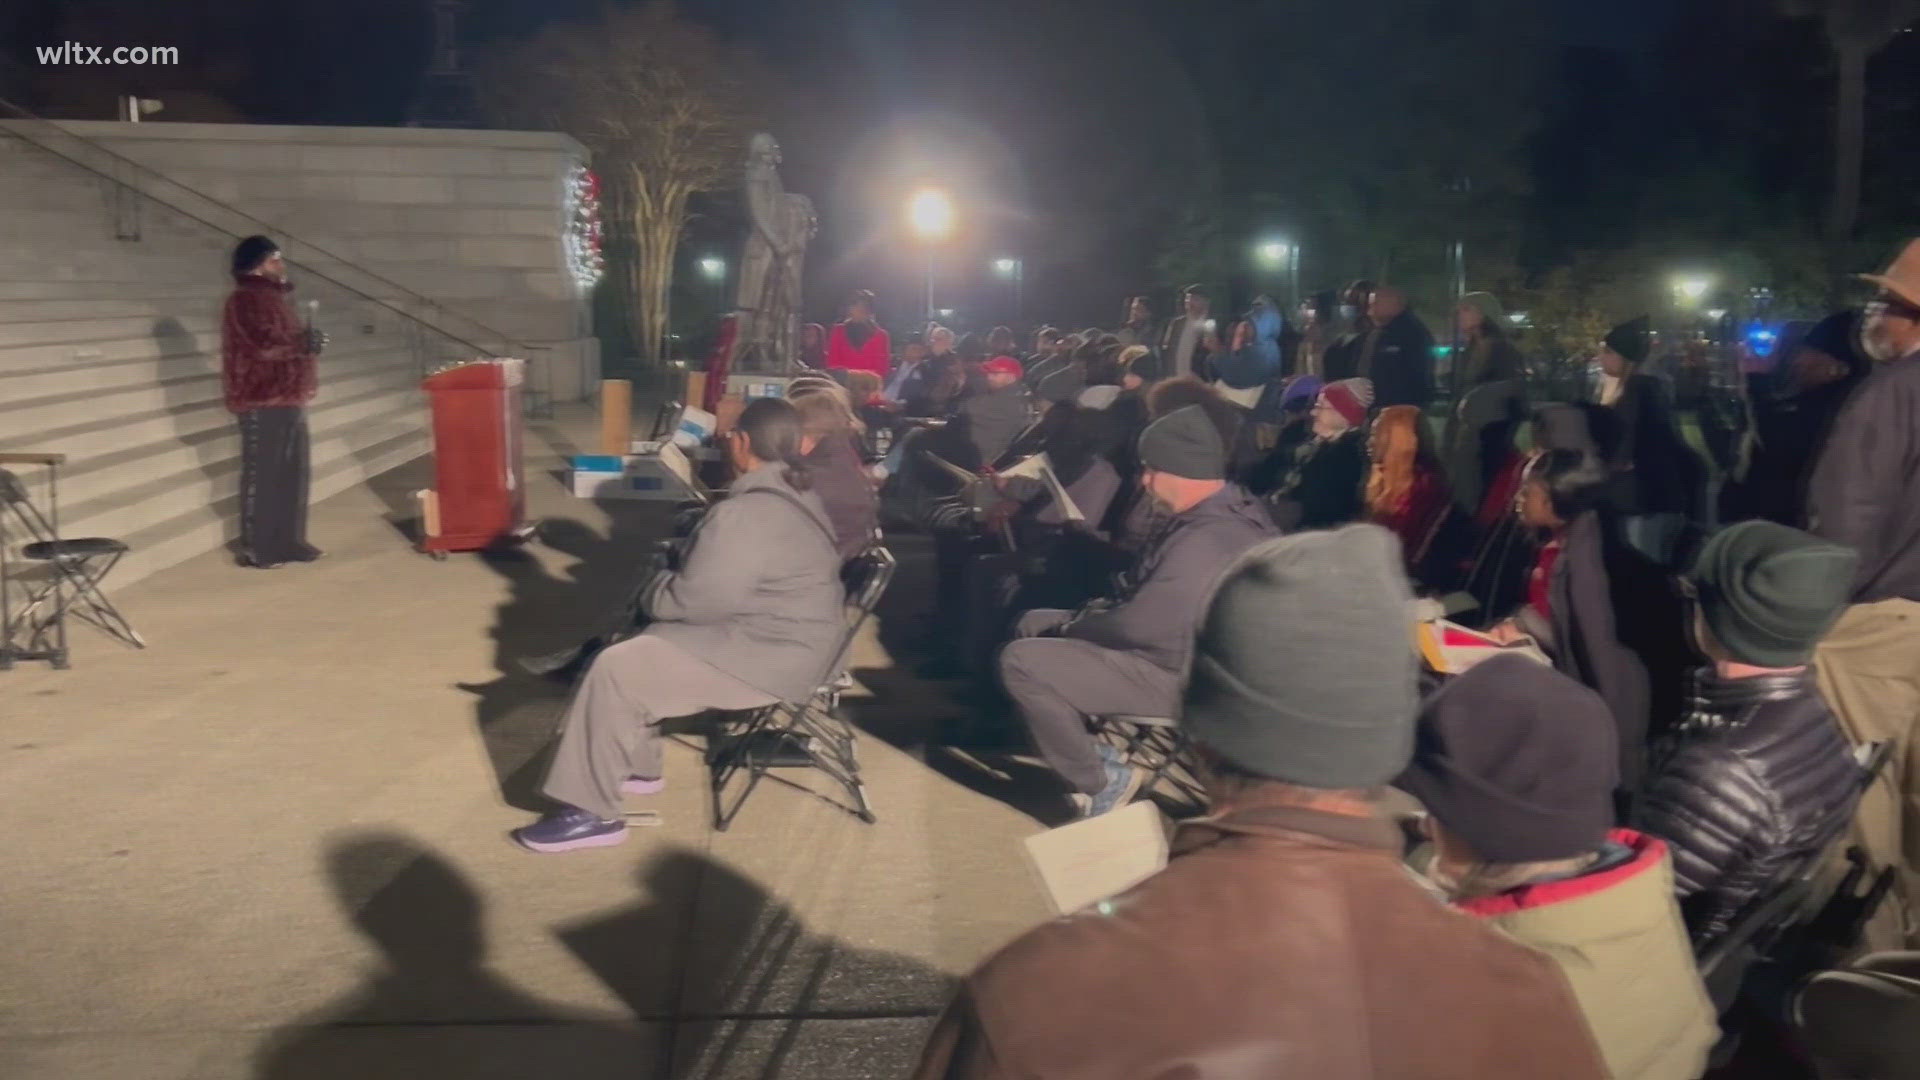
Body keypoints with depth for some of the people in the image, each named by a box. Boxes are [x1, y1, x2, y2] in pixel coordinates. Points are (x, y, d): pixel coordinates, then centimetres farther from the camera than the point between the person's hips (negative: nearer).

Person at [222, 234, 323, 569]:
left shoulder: (273, 297, 19)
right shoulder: (244, 300, -12)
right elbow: (263, 345, -23)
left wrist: (307, 342, 9)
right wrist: (302, 344, -12)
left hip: (288, 397, 10)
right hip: (262, 401, -10)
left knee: (293, 473, 11)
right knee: (262, 475, -6)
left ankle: (289, 542, 19)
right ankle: (256, 549, -1)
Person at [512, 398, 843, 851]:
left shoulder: (746, 514, -24)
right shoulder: (796, 492, 8)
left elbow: (693, 601, -20)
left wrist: (654, 592, 1)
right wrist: (672, 582, 11)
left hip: (767, 656, -11)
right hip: (787, 637, 11)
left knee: (615, 670, -10)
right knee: (639, 646, 19)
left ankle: (592, 812, -3)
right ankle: (638, 767, 28)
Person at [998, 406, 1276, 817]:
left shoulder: (1205, 541, -30)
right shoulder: (1230, 505, 3)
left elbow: (1138, 626, -27)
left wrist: (1075, 626, -9)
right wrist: (1097, 612, 5)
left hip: (1176, 675, -11)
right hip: (1178, 646, 11)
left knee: (1021, 661, -20)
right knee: (1034, 623, 15)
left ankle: (1100, 782, -6)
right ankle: (1091, 752, 15)